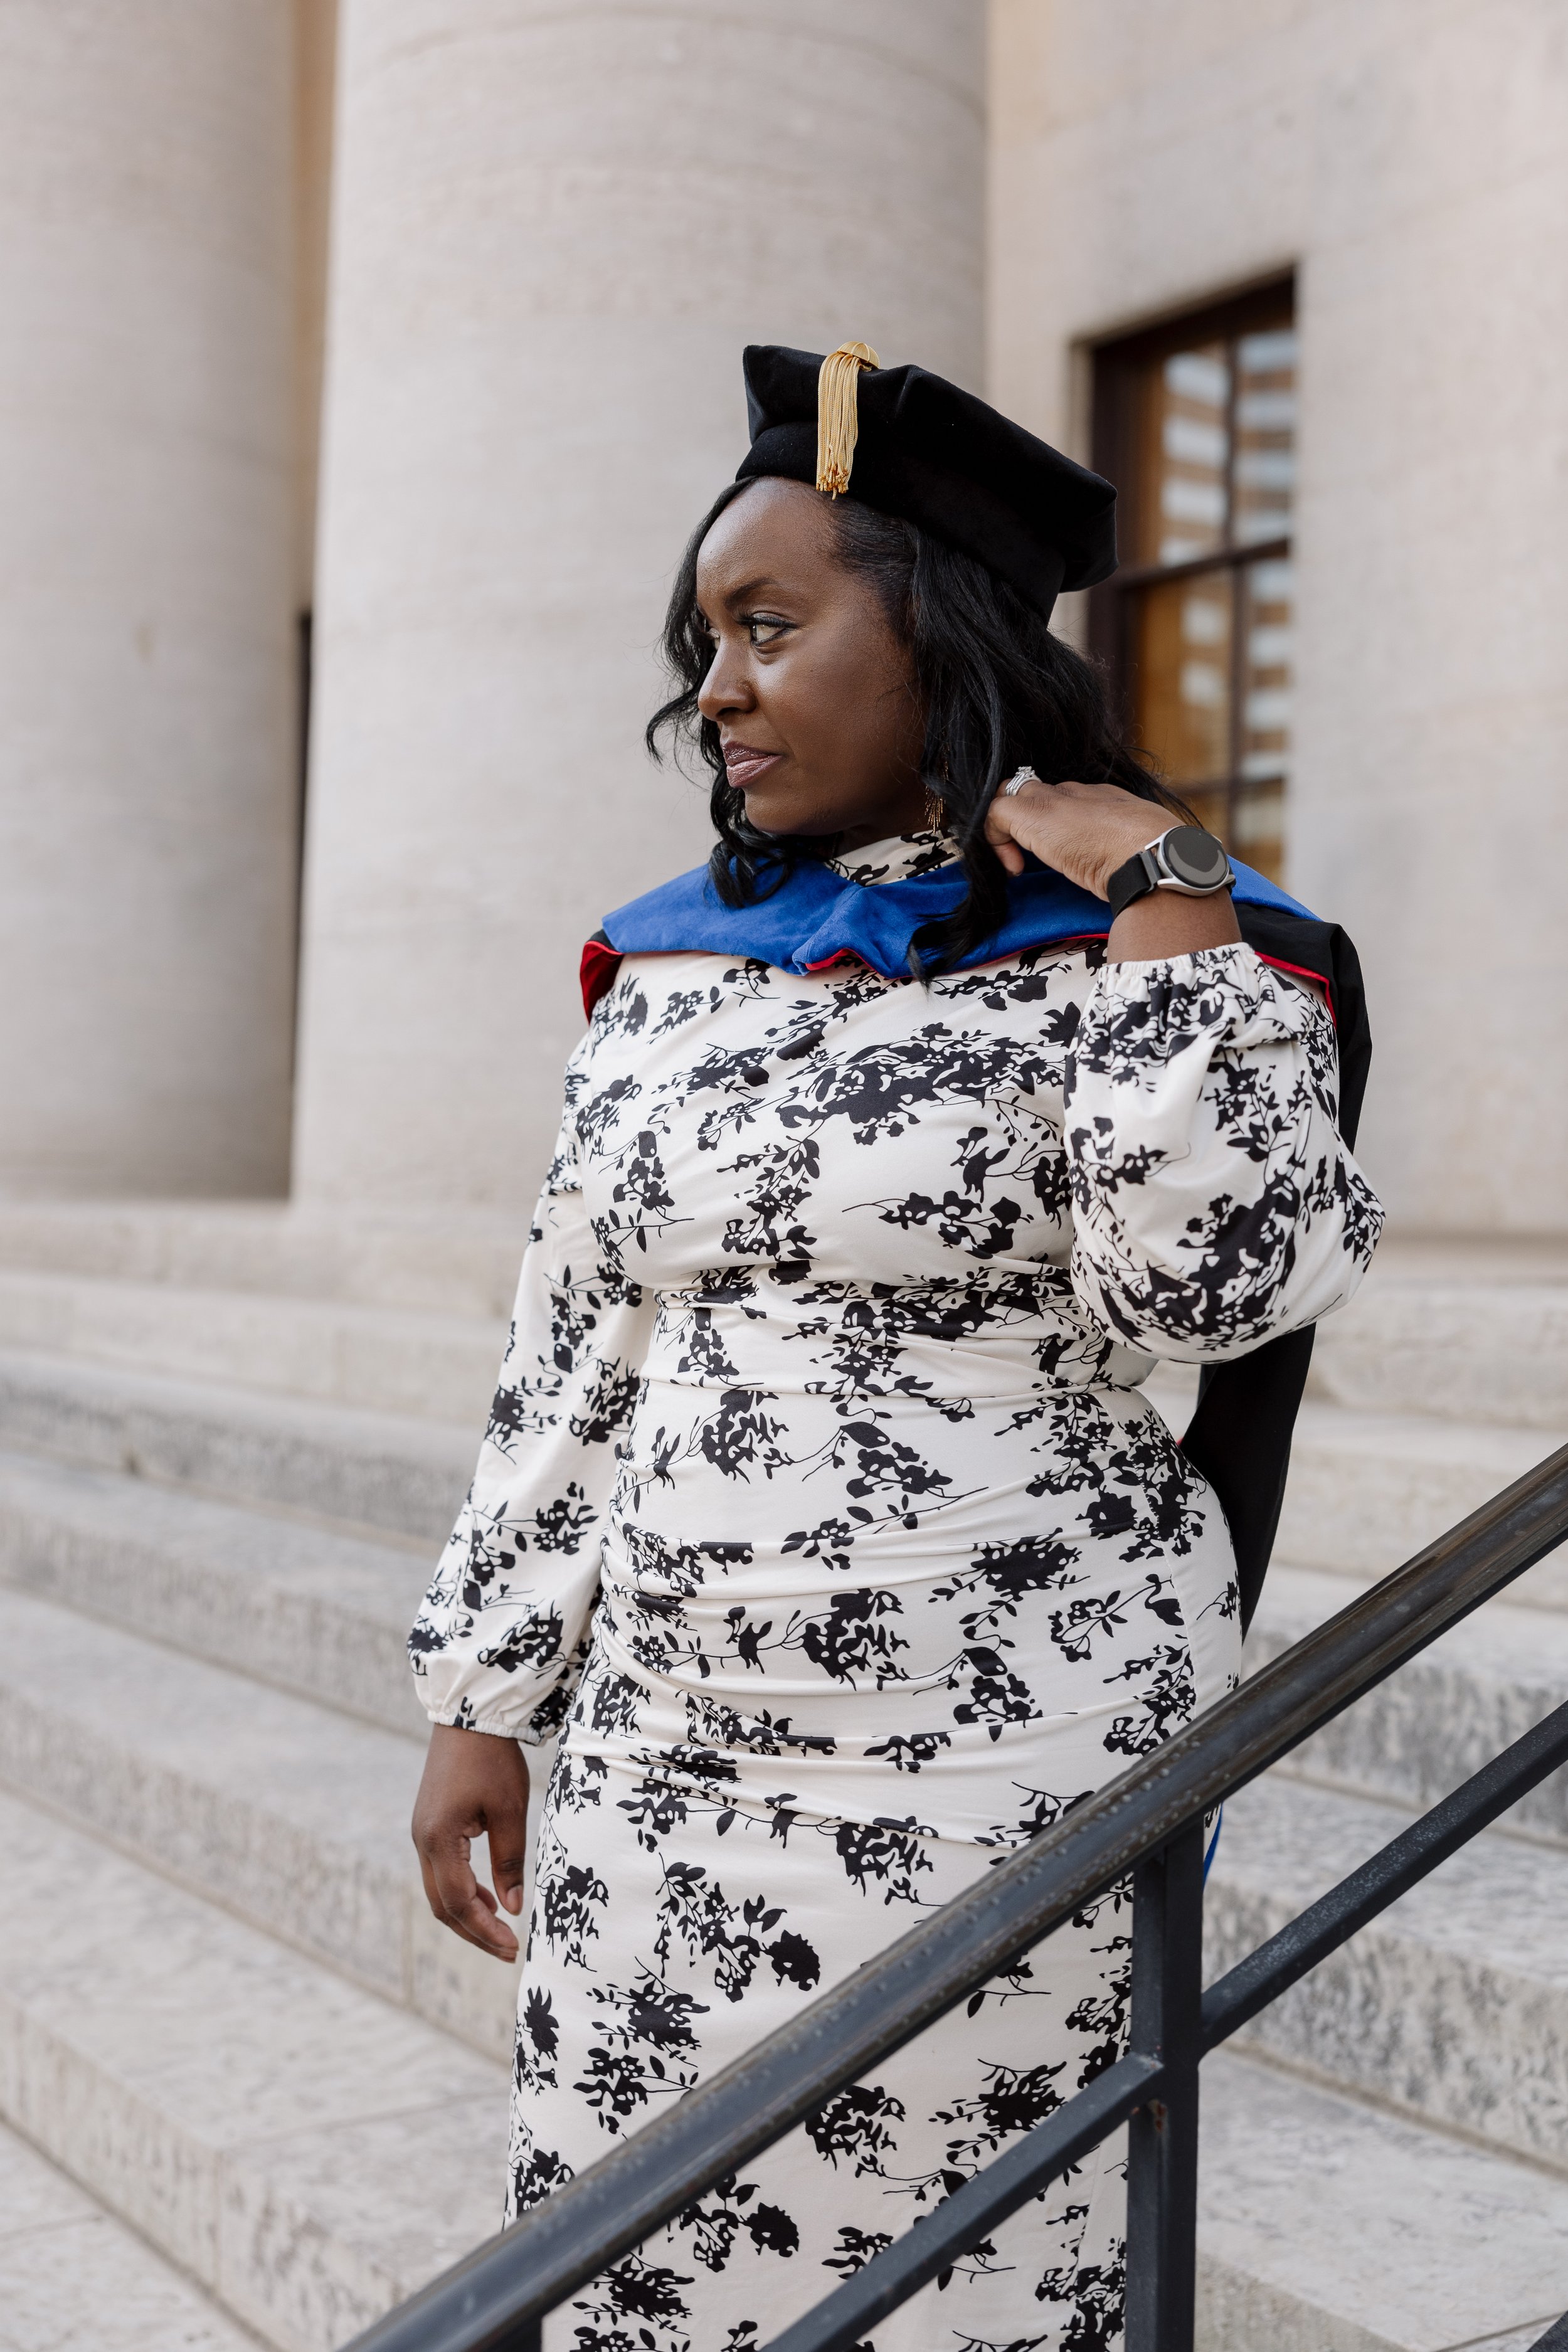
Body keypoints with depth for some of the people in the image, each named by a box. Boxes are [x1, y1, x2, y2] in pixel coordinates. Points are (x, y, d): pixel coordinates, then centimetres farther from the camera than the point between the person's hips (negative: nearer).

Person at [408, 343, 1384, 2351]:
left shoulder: (1162, 953, -5)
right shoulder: (668, 965, 8)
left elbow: (1210, 1288, -22)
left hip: (1003, 1755, -4)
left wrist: (1162, 903, -18)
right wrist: (484, 1704, 9)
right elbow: (567, 1363, 10)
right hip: (661, 1752, 5)